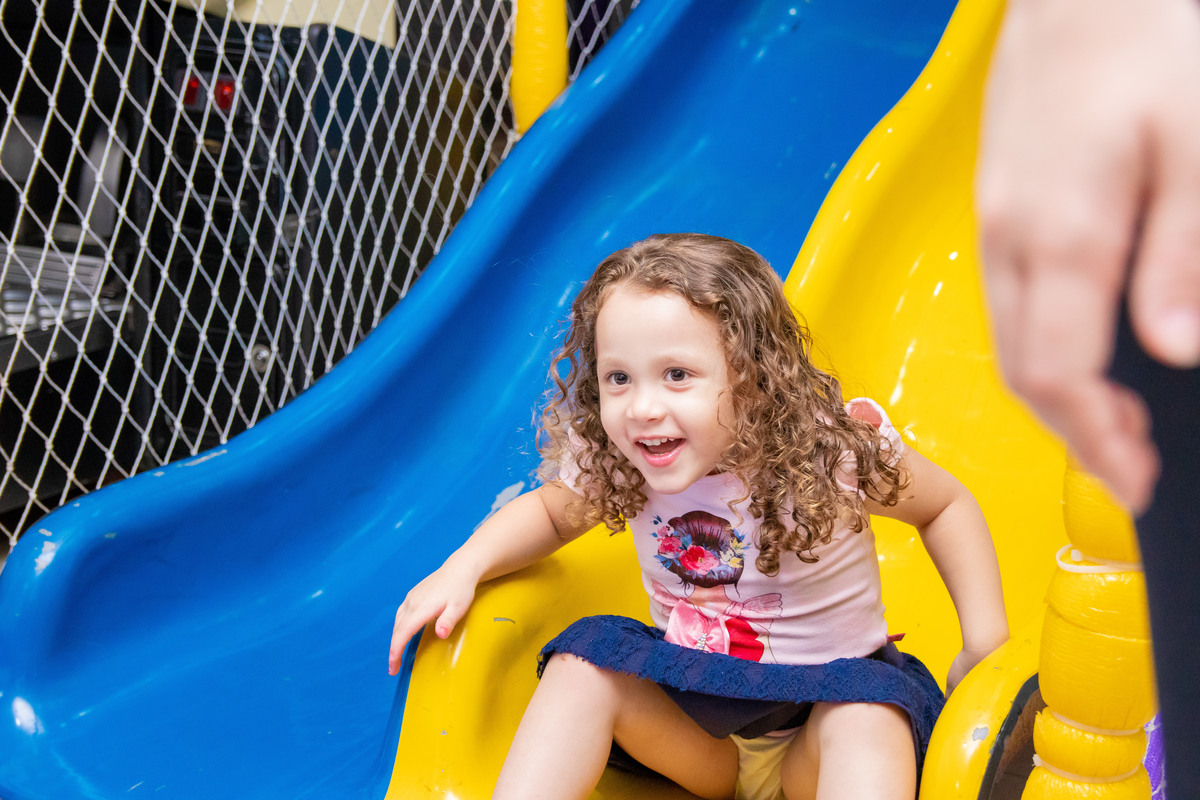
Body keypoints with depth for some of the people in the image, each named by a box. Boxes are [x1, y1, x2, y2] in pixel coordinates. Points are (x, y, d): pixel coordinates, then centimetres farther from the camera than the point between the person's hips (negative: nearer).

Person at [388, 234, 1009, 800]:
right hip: (691, 724, 3)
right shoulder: (610, 460, -13)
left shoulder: (832, 451, -22)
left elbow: (947, 506, -3)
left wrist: (985, 642, -13)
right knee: (585, 657, -20)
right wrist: (463, 568, -9)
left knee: (869, 714, -33)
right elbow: (551, 509, 10)